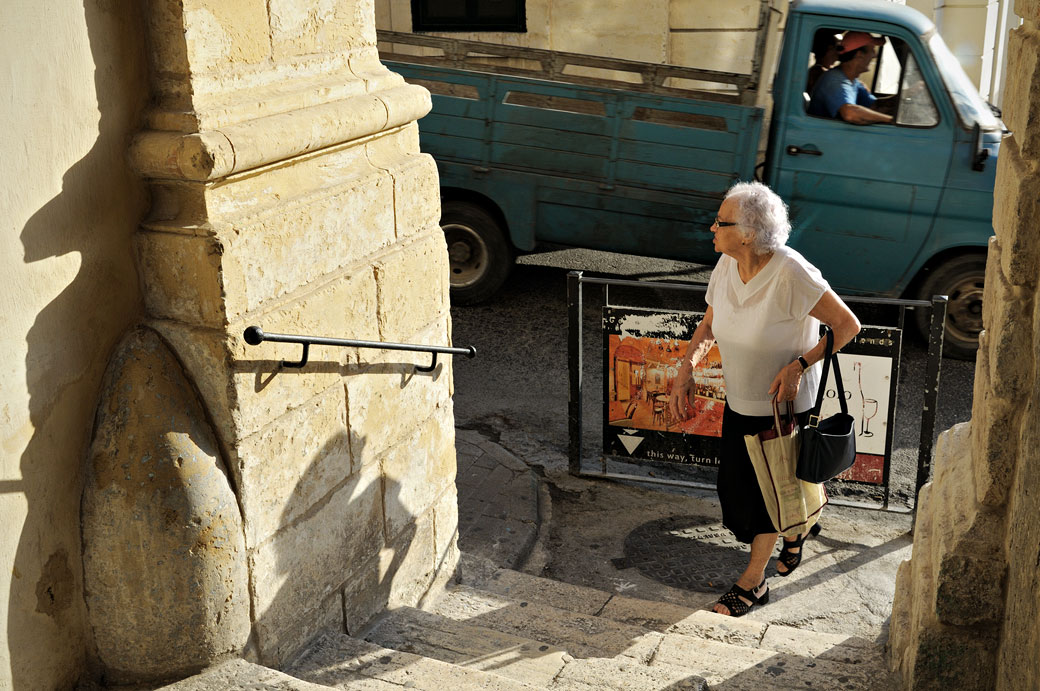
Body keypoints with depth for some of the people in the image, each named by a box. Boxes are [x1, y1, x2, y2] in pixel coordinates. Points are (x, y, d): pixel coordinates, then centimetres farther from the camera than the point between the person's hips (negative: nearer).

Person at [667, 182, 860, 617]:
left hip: (784, 403, -6)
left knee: (768, 487, 8)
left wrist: (799, 364, -27)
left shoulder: (791, 274, -29)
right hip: (740, 400, 7)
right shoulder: (726, 266, -9)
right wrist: (686, 368, -13)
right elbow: (708, 327, 4)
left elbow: (848, 325, -20)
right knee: (735, 483, 18)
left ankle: (752, 583, 27)